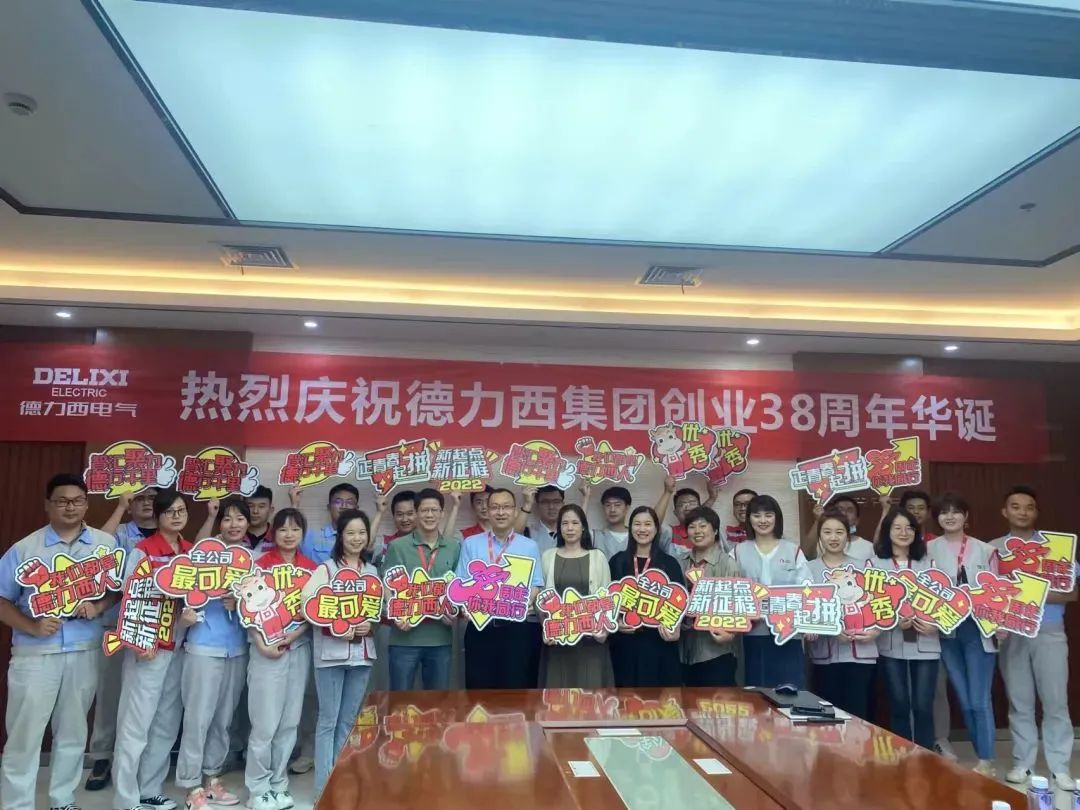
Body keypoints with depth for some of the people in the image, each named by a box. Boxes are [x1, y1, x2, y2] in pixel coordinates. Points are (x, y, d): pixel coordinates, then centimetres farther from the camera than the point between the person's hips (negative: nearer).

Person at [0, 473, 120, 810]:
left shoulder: (106, 544, 2)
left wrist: (99, 606, -12)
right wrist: (31, 626, -15)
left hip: (85, 652, 2)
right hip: (35, 653, -2)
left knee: (73, 732, 14)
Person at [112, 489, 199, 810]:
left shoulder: (192, 551, 8)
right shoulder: (142, 551, -8)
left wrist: (193, 611, -4)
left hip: (179, 646, 6)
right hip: (149, 646, -6)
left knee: (167, 723, 12)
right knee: (136, 723, 0)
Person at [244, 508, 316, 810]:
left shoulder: (312, 568, 6)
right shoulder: (261, 564, -3)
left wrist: (296, 634, -10)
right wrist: (261, 644, -15)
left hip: (299, 648, 4)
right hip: (267, 649, -3)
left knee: (290, 722, 9)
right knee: (265, 723, -1)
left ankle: (279, 785, 23)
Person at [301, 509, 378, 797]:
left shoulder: (372, 571, 9)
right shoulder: (326, 568, -4)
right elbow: (305, 604, -16)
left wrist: (371, 625, -8)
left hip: (362, 653, 4)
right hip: (331, 652, -4)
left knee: (349, 721, 13)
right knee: (328, 721, 2)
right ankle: (324, 787, 11)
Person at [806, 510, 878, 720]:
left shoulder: (862, 567, 6)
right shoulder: (809, 569, 0)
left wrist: (875, 630, -9)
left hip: (860, 652, 1)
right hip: (825, 654, -1)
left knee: (858, 714, 3)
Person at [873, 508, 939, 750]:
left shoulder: (927, 562, 10)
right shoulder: (875, 564, 3)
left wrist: (934, 623, -10)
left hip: (925, 643, 1)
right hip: (891, 644, -1)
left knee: (923, 707, 2)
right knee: (899, 706, 6)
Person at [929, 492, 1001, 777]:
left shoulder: (985, 550, 1)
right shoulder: (928, 550, 2)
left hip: (977, 630, -2)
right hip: (946, 632, 2)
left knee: (979, 699, -3)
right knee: (964, 700, 11)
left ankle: (986, 761, 8)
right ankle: (984, 757, 24)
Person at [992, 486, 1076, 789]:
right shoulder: (994, 548, 5)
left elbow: (1072, 592, -2)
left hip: (1049, 633, -1)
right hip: (1011, 634, 1)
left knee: (1055, 701, 1)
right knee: (1019, 702, 8)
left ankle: (1060, 767, 11)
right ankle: (1023, 762, 17)